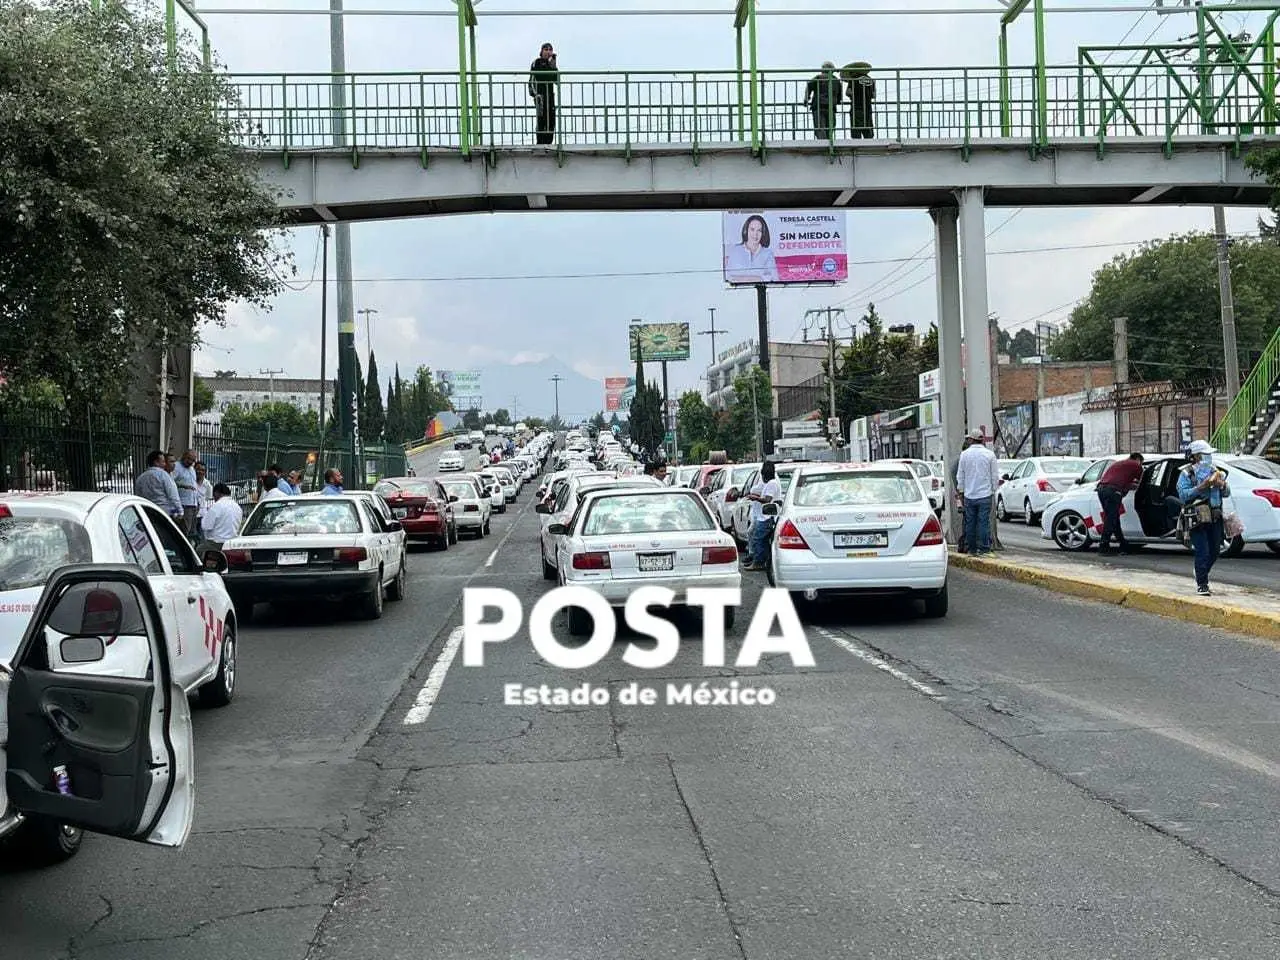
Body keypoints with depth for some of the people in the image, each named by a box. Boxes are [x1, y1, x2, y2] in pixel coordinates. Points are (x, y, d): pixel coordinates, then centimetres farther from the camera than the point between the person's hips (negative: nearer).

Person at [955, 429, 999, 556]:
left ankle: (972, 548, 11)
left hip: (969, 495, 1)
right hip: (985, 494, -1)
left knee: (970, 522, 7)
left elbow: (960, 476, 5)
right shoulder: (989, 454, -2)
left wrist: (961, 491, 14)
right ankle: (983, 548, -2)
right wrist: (993, 490, 14)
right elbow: (995, 475, 2)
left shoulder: (964, 454, -1)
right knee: (984, 522, 0)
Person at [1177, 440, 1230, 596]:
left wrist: (1221, 485, -7)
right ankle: (1202, 584, -1)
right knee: (1203, 552, -10)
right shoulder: (1186, 474, -2)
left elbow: (1227, 493, 14)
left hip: (1215, 518, 6)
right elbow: (1183, 495, -14)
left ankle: (1201, 575, 32)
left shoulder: (1215, 471, 15)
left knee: (1214, 551, 10)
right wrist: (1202, 487, -21)